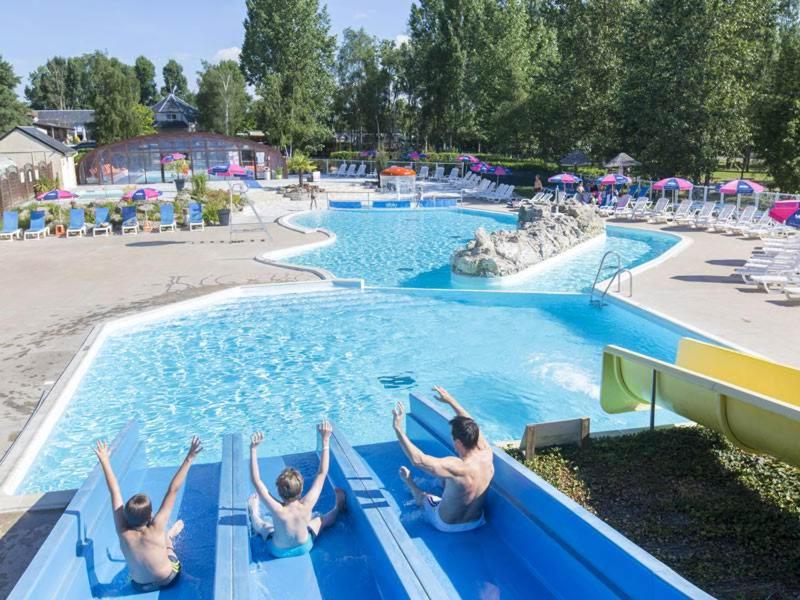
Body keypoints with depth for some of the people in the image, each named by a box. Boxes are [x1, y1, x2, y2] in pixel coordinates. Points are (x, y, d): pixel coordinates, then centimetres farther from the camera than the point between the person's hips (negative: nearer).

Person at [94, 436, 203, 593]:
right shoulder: (155, 530, -36)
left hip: (138, 585, 3)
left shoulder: (122, 531, -28)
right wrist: (189, 459, -40)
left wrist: (104, 461, -13)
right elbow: (173, 490, -38)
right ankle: (169, 535, 49)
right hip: (167, 581, -2)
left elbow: (114, 492, -22)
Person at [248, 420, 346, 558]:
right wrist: (325, 440, -32)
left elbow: (256, 480, -36)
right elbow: (322, 473, -31)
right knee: (321, 519, 24)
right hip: (304, 547, 0)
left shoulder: (277, 510, -39)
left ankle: (254, 513, 58)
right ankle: (338, 508, 52)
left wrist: (253, 448, -39)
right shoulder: (306, 506, -37)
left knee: (260, 525, 27)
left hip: (278, 551, 0)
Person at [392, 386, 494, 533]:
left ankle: (409, 483, 55)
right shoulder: (487, 453, -22)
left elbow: (417, 459, -42)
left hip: (448, 525, -5)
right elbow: (471, 426, -5)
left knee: (423, 496, 25)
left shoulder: (457, 468, -41)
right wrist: (451, 401, 3)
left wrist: (398, 427, -37)